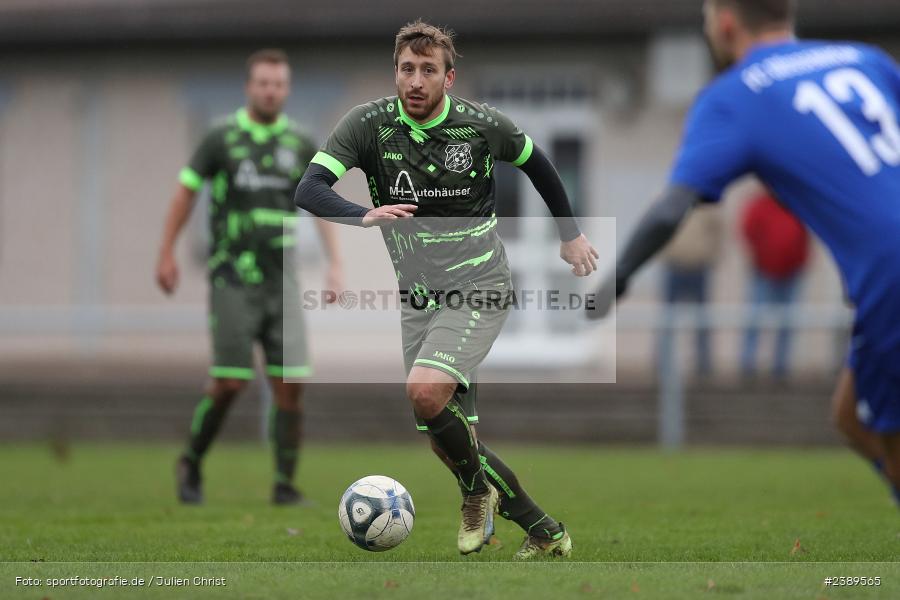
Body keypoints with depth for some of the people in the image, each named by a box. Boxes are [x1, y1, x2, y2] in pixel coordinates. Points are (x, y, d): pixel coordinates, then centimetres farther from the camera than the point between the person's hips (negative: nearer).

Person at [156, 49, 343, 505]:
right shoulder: (221, 139, -1)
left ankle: (285, 484, 3)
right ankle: (191, 464, 14)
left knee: (290, 384, -4)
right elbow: (185, 193, 6)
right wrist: (166, 255, 3)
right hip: (232, 278, -3)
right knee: (229, 383, -8)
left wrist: (334, 263, -3)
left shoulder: (300, 146, 7)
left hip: (281, 279, 3)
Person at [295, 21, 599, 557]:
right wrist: (364, 216, -39)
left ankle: (478, 491, -2)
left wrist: (571, 235, 21)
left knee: (425, 390, -27)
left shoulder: (483, 124, -9)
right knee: (448, 438, 3)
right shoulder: (370, 123, -8)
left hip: (479, 289, -4)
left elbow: (536, 163, 13)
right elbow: (309, 189, -20)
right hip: (417, 298, 4)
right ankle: (544, 531, 17)